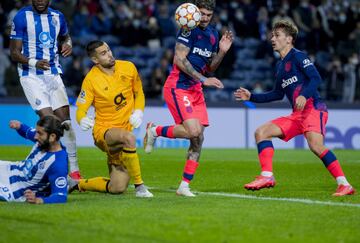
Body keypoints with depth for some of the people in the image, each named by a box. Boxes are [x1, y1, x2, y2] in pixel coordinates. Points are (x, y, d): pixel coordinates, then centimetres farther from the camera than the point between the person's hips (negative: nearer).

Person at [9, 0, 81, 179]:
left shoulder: (57, 17, 8)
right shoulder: (22, 17, -7)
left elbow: (65, 37, 28)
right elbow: (14, 53, -8)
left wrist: (67, 45, 4)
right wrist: (34, 63, -26)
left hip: (53, 74, 5)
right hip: (31, 76, -5)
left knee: (65, 120, 0)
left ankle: (74, 170, 8)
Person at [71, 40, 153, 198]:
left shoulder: (128, 68, -1)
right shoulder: (91, 79, -12)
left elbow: (139, 93, 14)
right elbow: (81, 109, -13)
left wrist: (138, 111, -5)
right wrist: (83, 120, -36)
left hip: (125, 129, 4)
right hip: (103, 131, -4)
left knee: (117, 189, -2)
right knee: (128, 137, -41)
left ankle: (78, 184, 25)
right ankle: (139, 185, -28)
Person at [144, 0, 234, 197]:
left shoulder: (213, 35, 13)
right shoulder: (188, 29, -11)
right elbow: (179, 60, -17)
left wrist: (222, 52, 2)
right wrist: (203, 79, -19)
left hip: (196, 90, 8)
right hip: (177, 87, -8)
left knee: (199, 139, 0)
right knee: (193, 131, -23)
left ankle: (184, 186, 6)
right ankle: (155, 131, 3)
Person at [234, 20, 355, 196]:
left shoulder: (298, 56, -2)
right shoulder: (280, 66, 23)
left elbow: (316, 78, -13)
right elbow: (278, 94, 32)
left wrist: (304, 95, -30)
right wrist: (251, 97, 27)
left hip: (313, 108, -9)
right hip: (297, 115, 9)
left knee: (315, 145, -29)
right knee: (261, 132, 2)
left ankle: (344, 185, -24)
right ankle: (267, 176, -7)